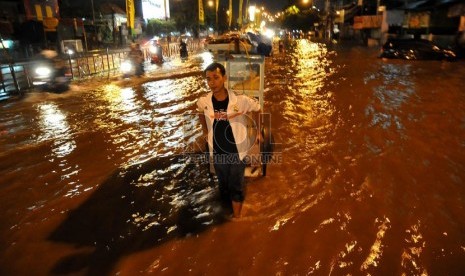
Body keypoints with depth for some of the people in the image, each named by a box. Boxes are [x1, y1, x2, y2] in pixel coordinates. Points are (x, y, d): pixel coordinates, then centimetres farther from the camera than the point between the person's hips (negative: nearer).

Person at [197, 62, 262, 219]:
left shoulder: (240, 100, -23)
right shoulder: (203, 102, -14)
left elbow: (257, 109, -1)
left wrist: (258, 131, 4)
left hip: (237, 152, -3)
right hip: (217, 153, 3)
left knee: (236, 187, 12)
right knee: (223, 186, 23)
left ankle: (237, 218, 31)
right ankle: (229, 212, 48)